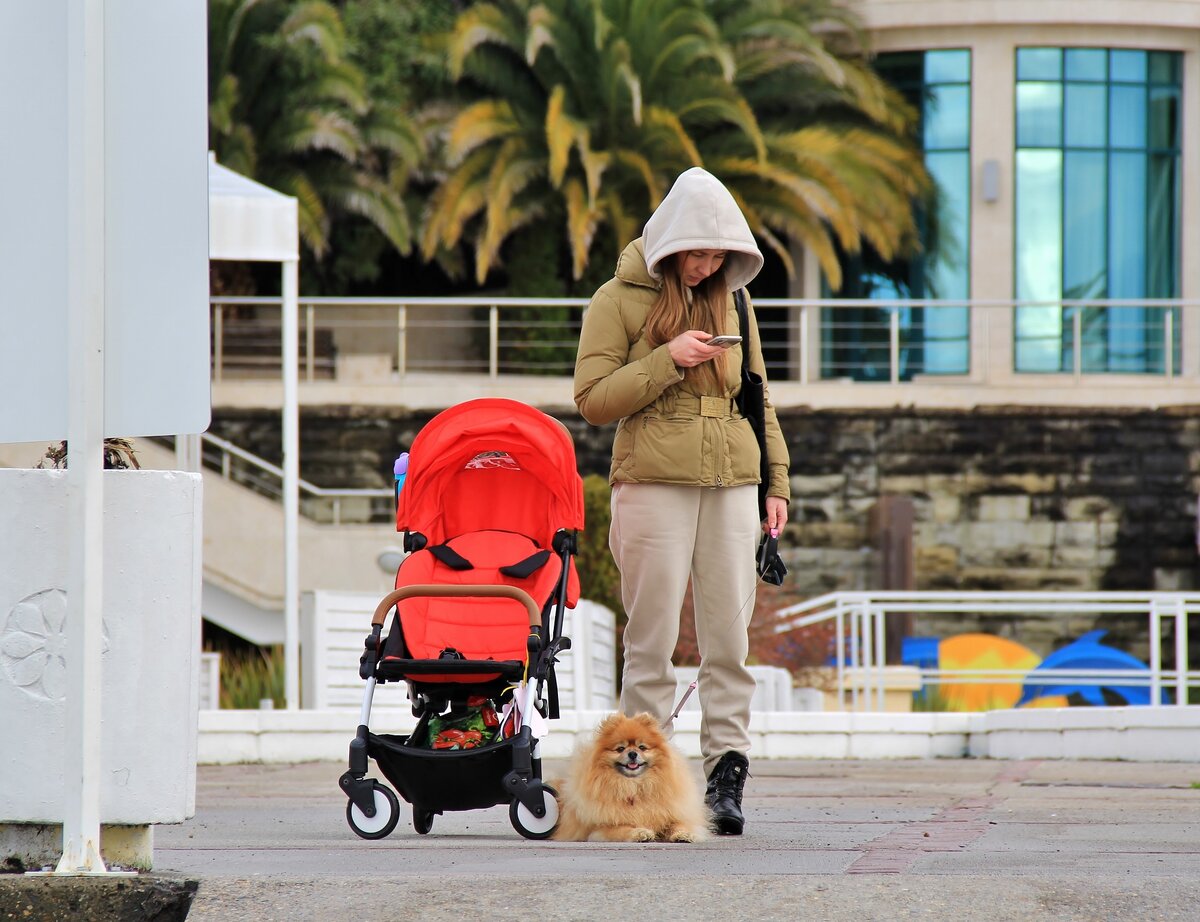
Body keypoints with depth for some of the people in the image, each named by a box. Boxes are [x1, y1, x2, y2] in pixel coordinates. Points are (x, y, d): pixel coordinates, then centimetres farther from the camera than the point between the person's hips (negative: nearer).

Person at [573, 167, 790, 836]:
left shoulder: (729, 303, 16)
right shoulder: (620, 300, 2)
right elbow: (593, 399, -4)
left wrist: (775, 480, 14)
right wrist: (666, 360, -13)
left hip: (733, 484, 4)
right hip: (654, 482, -4)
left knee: (730, 634, -1)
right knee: (654, 637, -5)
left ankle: (728, 772, 0)